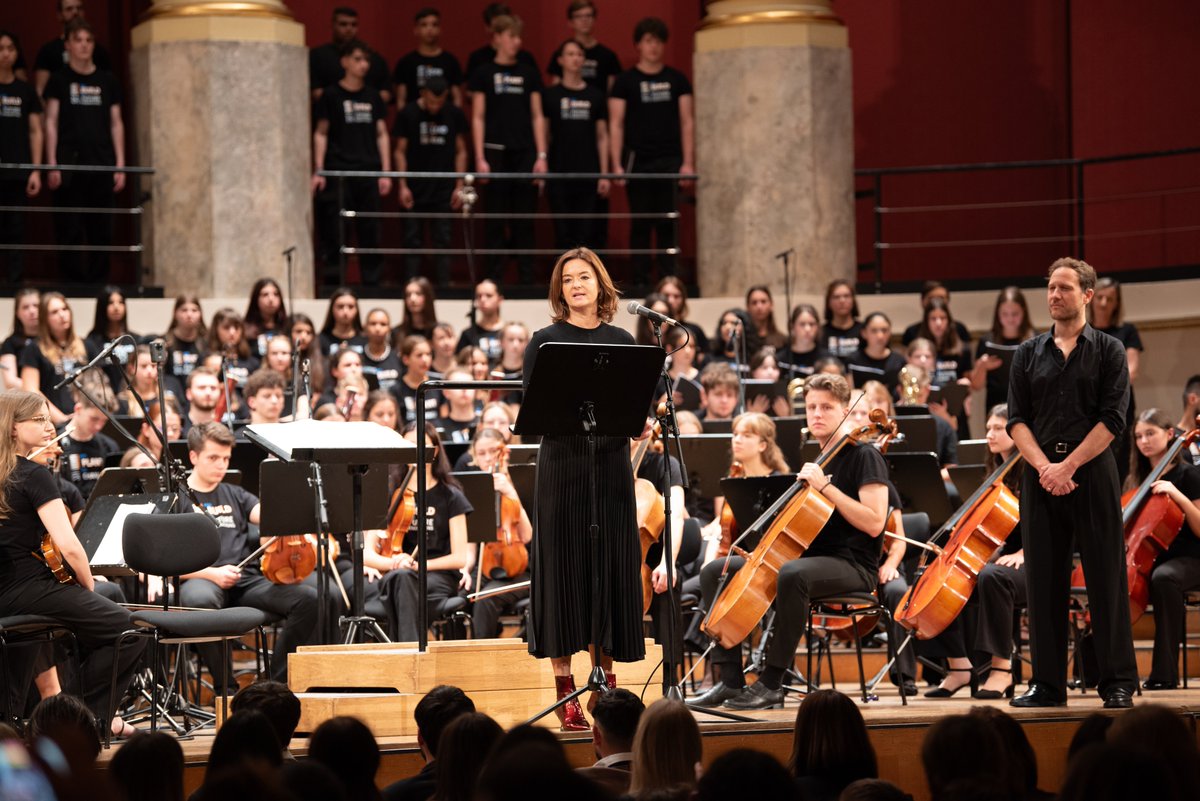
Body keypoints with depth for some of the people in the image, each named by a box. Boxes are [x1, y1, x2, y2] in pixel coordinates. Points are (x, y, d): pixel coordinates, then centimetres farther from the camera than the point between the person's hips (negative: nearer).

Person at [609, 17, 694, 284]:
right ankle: (640, 280, 5)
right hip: (638, 160, -1)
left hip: (670, 161, 1)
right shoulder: (625, 81, 5)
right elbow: (616, 124, 2)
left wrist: (688, 162, 0)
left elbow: (687, 121, 9)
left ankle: (668, 280, -1)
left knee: (668, 224, -2)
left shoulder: (677, 80, 10)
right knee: (640, 224, 1)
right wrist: (617, 165, -6)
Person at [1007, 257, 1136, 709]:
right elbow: (1017, 421, 6)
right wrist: (1043, 466, -11)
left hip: (1092, 472, -3)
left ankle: (1118, 683, 2)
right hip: (1040, 475, 3)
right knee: (1044, 580, 3)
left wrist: (1069, 465, -14)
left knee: (1105, 577, -3)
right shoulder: (1028, 354, 13)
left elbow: (1112, 420, -6)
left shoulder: (1108, 351, 4)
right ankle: (1047, 683, 8)